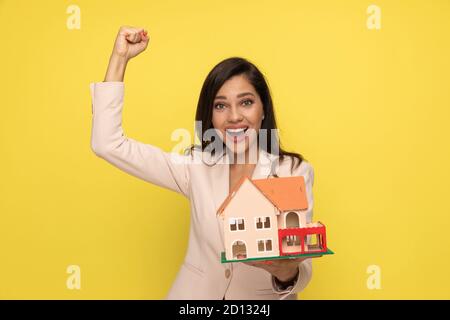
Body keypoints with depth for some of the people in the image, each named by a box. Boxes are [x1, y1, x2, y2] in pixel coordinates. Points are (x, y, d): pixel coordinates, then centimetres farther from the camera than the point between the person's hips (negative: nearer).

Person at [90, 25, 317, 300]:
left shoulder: (295, 172, -6)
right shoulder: (197, 166, 0)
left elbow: (301, 270, -9)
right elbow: (108, 144, -4)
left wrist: (286, 272, -31)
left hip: (266, 296, -1)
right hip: (195, 292, 2)